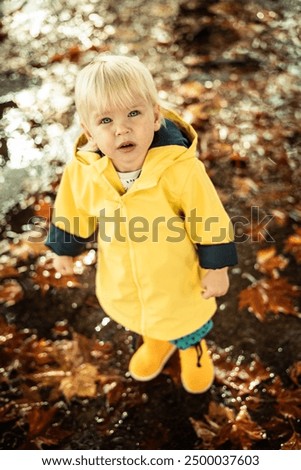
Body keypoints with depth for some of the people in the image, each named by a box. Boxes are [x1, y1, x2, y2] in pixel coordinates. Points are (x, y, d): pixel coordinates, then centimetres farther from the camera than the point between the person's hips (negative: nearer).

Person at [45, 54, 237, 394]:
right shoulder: (81, 172, -24)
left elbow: (210, 222, -22)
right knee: (141, 316, 32)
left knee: (187, 318, 26)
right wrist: (63, 250, 9)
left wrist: (216, 268, -13)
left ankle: (193, 348, 63)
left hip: (178, 275, -3)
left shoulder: (182, 169, -35)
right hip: (122, 278, 4)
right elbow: (72, 214, -4)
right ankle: (156, 342, 68)